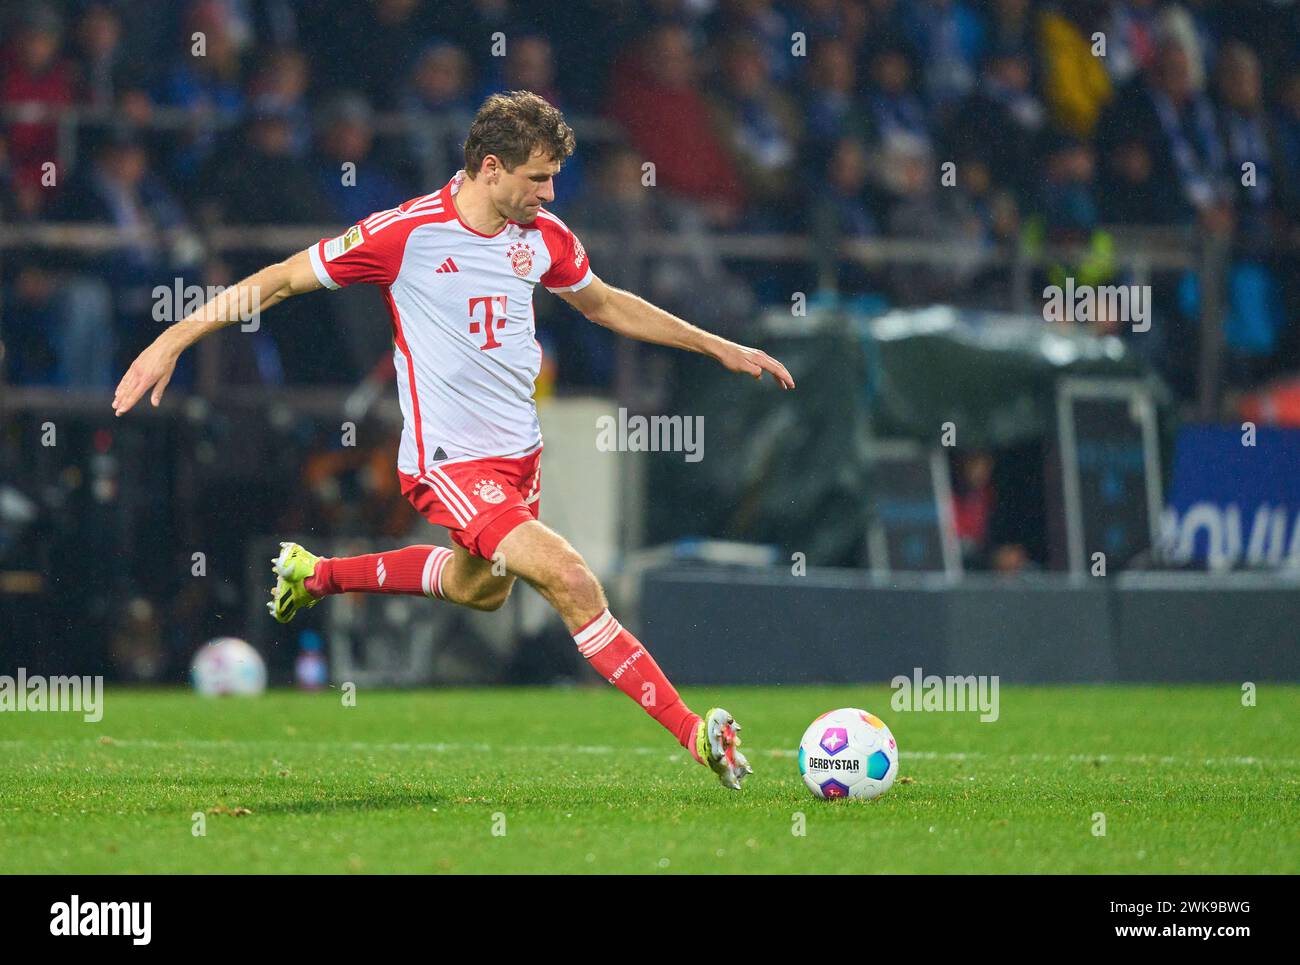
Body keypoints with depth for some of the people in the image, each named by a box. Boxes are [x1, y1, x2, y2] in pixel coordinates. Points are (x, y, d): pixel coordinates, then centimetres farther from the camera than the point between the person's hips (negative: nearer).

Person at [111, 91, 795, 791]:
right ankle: (695, 735, -17)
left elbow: (605, 303, 20)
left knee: (480, 588, 26)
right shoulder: (406, 233, -17)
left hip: (519, 451, 8)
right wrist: (173, 340, -12)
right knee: (570, 580, -21)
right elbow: (281, 280, -9)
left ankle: (314, 574, 46)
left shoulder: (543, 236, 1)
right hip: (450, 462, -8)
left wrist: (718, 347, 22)